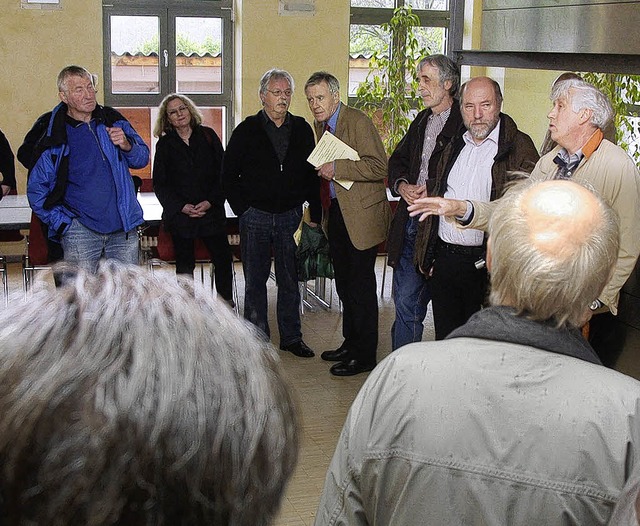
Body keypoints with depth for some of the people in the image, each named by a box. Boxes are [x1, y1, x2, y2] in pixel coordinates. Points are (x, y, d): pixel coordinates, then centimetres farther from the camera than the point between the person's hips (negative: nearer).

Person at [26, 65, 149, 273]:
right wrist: (63, 223, -3)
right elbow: (36, 190, 3)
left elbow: (142, 159, 12)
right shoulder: (56, 138, -4)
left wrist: (127, 145, -10)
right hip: (81, 230, -3)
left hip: (124, 228, 3)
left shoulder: (113, 120, 6)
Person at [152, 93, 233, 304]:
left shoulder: (208, 136, 5)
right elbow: (159, 184, 2)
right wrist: (182, 207, -10)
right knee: (185, 263, 3)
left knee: (223, 259, -3)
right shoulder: (164, 144, 4)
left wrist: (211, 202, -10)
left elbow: (223, 174, 2)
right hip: (180, 214, 0)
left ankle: (227, 302, 12)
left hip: (212, 210, 1)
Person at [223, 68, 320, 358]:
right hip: (255, 216, -2)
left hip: (290, 216, 2)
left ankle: (291, 337, 19)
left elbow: (311, 174, 9)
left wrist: (315, 214, 2)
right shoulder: (247, 130, 0)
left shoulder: (302, 129, 7)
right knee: (255, 280, 6)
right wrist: (242, 209, -5)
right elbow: (228, 174, 3)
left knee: (290, 280, 8)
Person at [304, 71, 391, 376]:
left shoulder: (358, 122, -14)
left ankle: (364, 356, 7)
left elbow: (379, 167, -21)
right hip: (336, 213, 9)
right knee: (344, 284, 16)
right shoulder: (320, 125, 12)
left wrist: (336, 168, -24)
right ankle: (351, 343, 30)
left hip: (360, 215, -9)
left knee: (361, 285, -2)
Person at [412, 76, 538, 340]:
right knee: (445, 339, 14)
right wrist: (426, 254, 14)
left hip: (485, 264, -5)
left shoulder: (519, 147, -6)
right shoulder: (454, 146, 14)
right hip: (443, 257, 6)